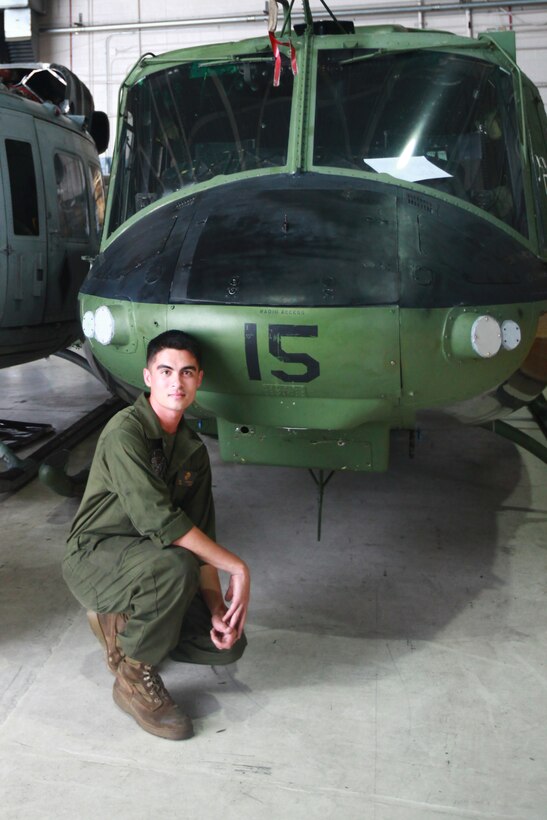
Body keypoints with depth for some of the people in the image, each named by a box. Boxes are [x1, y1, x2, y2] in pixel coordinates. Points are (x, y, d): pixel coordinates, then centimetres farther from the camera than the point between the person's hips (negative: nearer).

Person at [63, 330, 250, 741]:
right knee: (175, 565, -37)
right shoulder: (125, 432, -22)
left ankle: (119, 622, 16)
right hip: (94, 557, -7)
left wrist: (216, 607, -10)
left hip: (149, 556, 7)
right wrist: (238, 568, -26)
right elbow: (160, 523, -30)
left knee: (229, 643, -3)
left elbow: (200, 533, 2)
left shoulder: (193, 449, 3)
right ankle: (134, 677, -12)